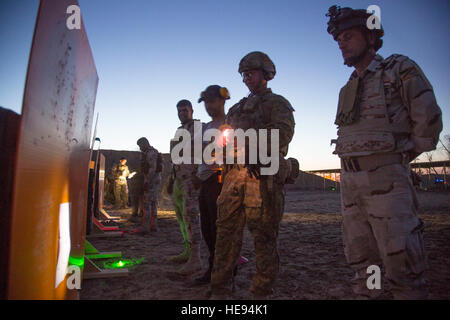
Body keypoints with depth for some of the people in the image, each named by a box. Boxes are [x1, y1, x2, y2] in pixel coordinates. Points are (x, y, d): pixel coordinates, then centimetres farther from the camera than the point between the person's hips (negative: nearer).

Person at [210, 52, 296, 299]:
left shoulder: (277, 103, 10)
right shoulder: (237, 108, 28)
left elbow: (284, 132, -8)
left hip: (263, 174, -5)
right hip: (234, 174, 6)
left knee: (264, 236, -2)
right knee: (226, 232, 4)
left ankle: (261, 293, 11)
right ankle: (219, 291, 14)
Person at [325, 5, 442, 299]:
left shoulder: (400, 69, 1)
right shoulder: (347, 89, 18)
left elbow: (429, 120, -2)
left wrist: (402, 158, 6)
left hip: (386, 179, -6)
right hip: (350, 181, 6)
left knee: (401, 263, -5)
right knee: (361, 260, 11)